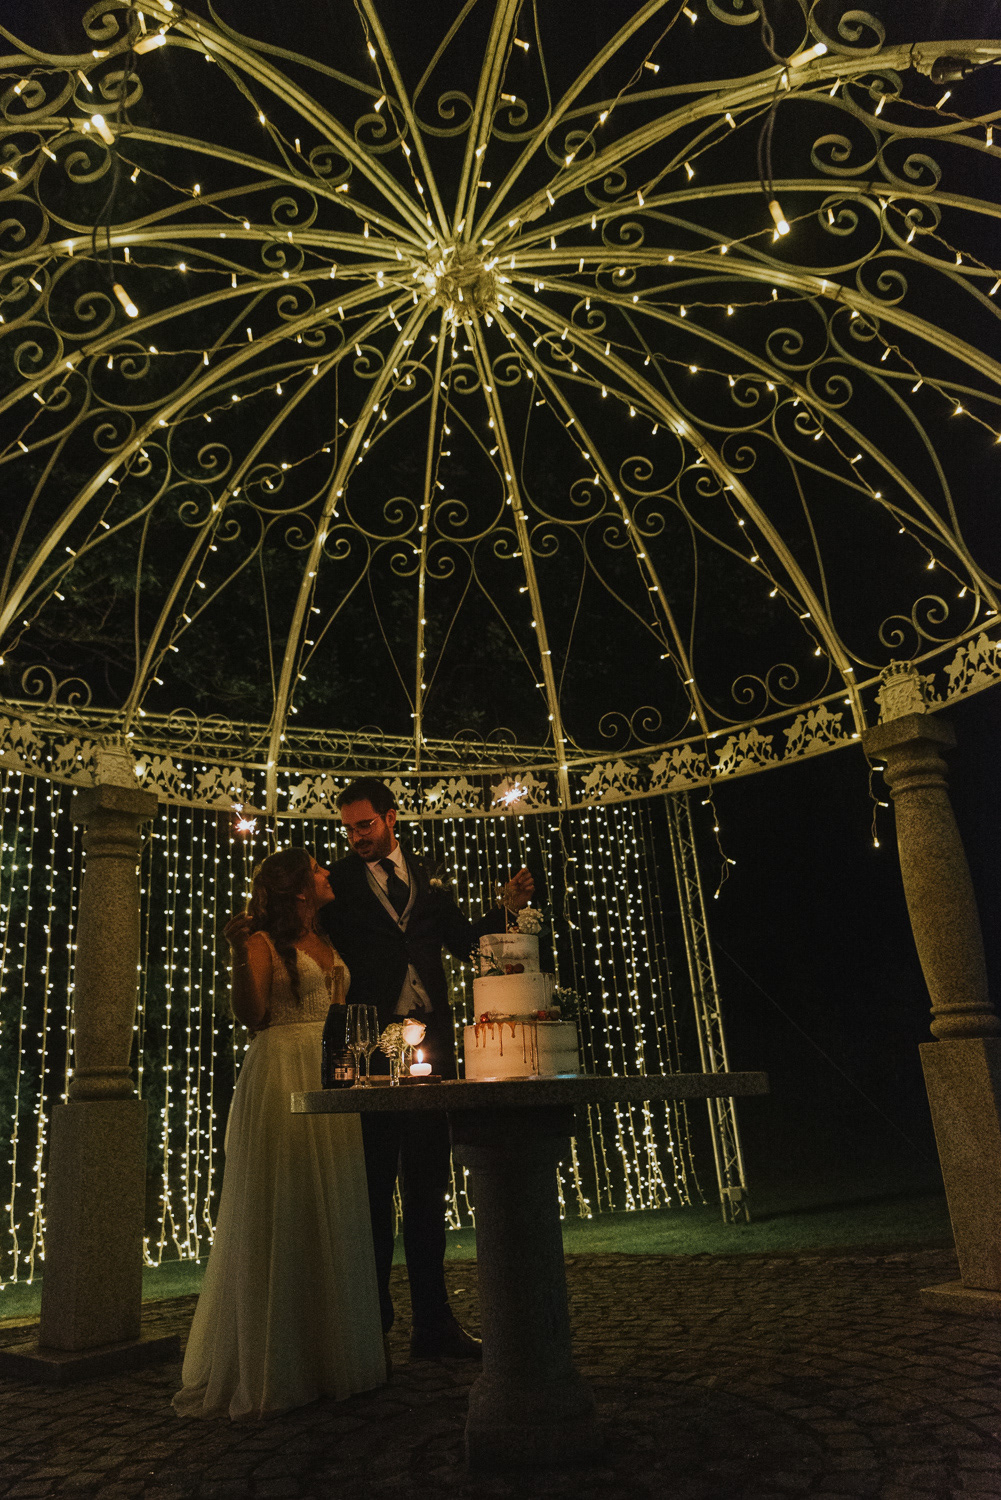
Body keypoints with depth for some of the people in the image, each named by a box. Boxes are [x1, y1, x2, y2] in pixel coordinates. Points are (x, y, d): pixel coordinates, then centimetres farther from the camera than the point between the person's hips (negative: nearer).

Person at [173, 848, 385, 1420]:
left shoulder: (331, 944, 17)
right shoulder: (264, 942, -3)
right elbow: (252, 1014, -11)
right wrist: (240, 956, -21)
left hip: (331, 1077, 7)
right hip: (281, 1078, -7)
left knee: (334, 1213, 10)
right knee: (280, 1216, -1)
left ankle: (334, 1352, 22)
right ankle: (273, 1367, 11)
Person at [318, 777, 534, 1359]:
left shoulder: (428, 881, 13)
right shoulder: (338, 884, 3)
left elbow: (464, 941, 15)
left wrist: (505, 909, 1)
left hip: (431, 1045, 4)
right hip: (370, 1047, -3)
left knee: (429, 1186, 10)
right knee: (374, 1188, 3)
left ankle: (433, 1323, 20)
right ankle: (371, 1323, 16)